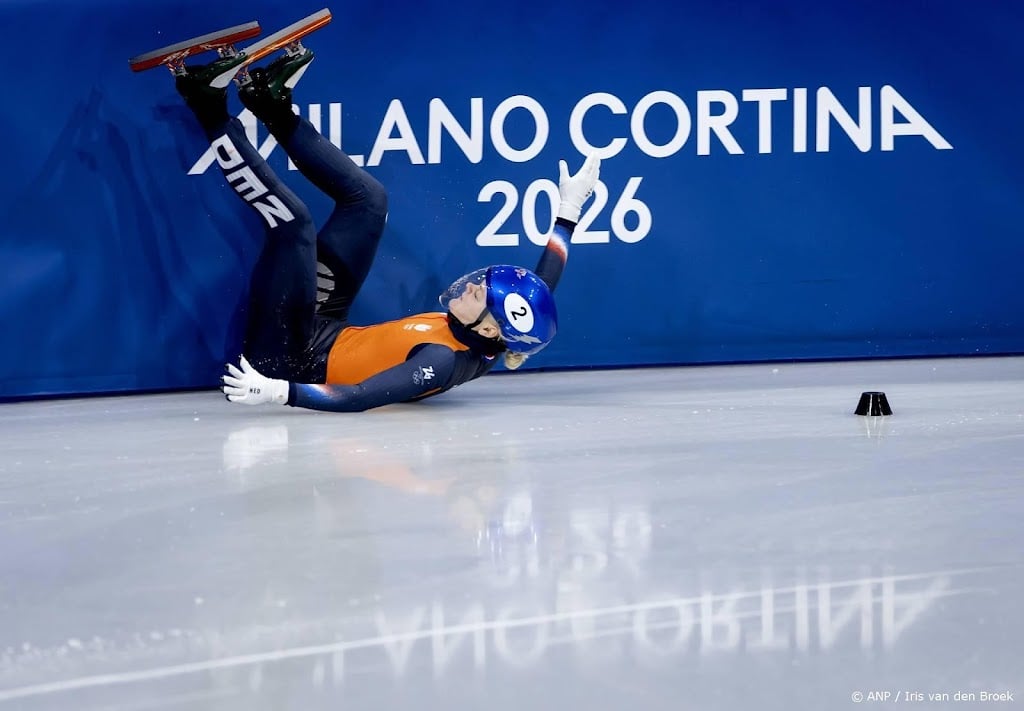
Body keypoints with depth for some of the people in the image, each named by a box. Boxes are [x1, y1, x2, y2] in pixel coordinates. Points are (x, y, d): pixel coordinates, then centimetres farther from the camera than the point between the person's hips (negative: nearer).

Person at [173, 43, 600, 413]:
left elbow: (358, 399, -43)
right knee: (368, 198, 6)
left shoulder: (441, 360, -35)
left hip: (289, 356, -8)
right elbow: (539, 293, 3)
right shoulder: (498, 345, -13)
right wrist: (568, 210, 7)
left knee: (293, 221, -22)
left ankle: (210, 108, -5)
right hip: (325, 330, 8)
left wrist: (277, 392, -53)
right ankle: (274, 107, 14)